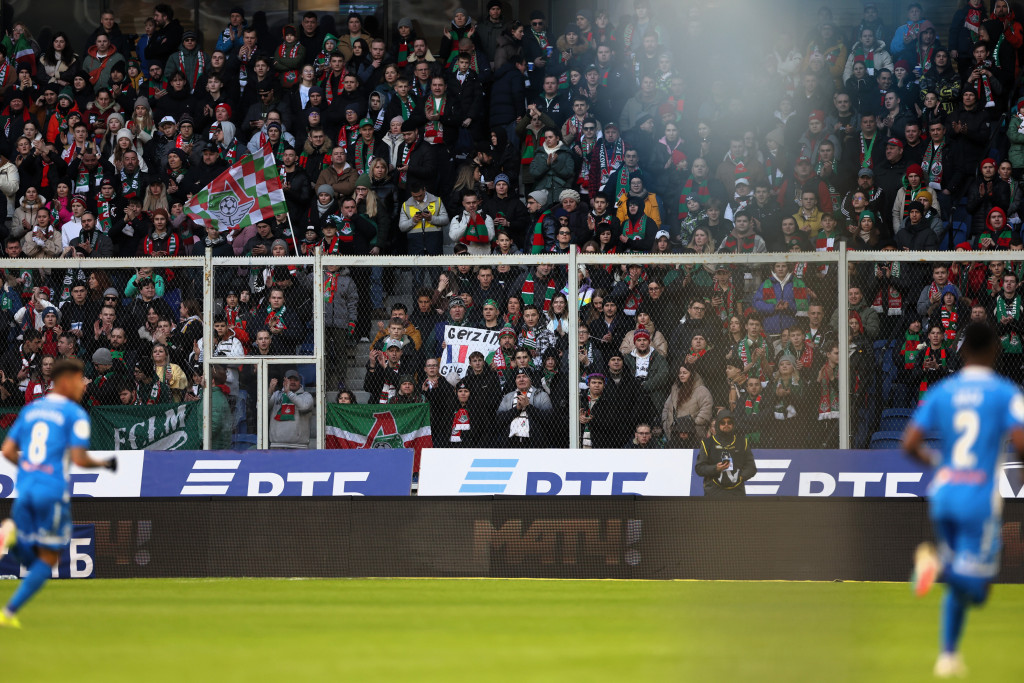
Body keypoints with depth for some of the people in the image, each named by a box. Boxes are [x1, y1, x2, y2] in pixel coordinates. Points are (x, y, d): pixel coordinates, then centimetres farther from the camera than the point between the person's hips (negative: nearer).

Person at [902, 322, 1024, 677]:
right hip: (980, 499, -5)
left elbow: (910, 444, 1)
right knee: (974, 588, -1)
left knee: (958, 584, 20)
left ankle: (948, 655, 13)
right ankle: (938, 563, -31)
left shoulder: (940, 392, 7)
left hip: (942, 497, 5)